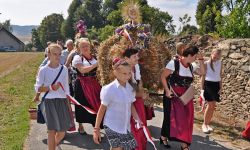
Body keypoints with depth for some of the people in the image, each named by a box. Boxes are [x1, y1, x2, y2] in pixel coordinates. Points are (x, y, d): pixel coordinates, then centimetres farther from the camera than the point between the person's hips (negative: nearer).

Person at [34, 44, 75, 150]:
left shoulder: (64, 69, 3)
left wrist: (68, 103, 12)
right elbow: (37, 88, -3)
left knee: (62, 131, 9)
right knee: (52, 130, 0)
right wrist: (51, 87, -18)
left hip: (62, 101, 3)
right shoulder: (43, 70, -6)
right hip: (49, 102, -3)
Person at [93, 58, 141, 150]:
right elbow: (102, 109, -9)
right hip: (112, 127, -5)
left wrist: (138, 119, -2)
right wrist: (96, 129, -7)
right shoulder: (110, 89, -16)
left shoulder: (131, 88, -1)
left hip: (126, 127, 6)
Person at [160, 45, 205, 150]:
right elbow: (163, 76, -12)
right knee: (171, 117, 2)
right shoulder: (174, 63, -14)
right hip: (172, 95, -6)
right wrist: (167, 91, -18)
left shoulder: (192, 66, 6)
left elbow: (203, 73, -4)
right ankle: (163, 138, 22)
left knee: (185, 119, 6)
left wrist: (201, 59, -5)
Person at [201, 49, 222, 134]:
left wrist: (221, 87, 5)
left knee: (213, 106, 7)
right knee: (210, 105, -8)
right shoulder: (207, 64, -6)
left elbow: (220, 76, 11)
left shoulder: (220, 63, 6)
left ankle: (208, 124, 18)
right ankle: (204, 124, 5)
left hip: (216, 85, 4)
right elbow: (203, 76, -2)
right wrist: (202, 89, -4)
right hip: (208, 84, -4)